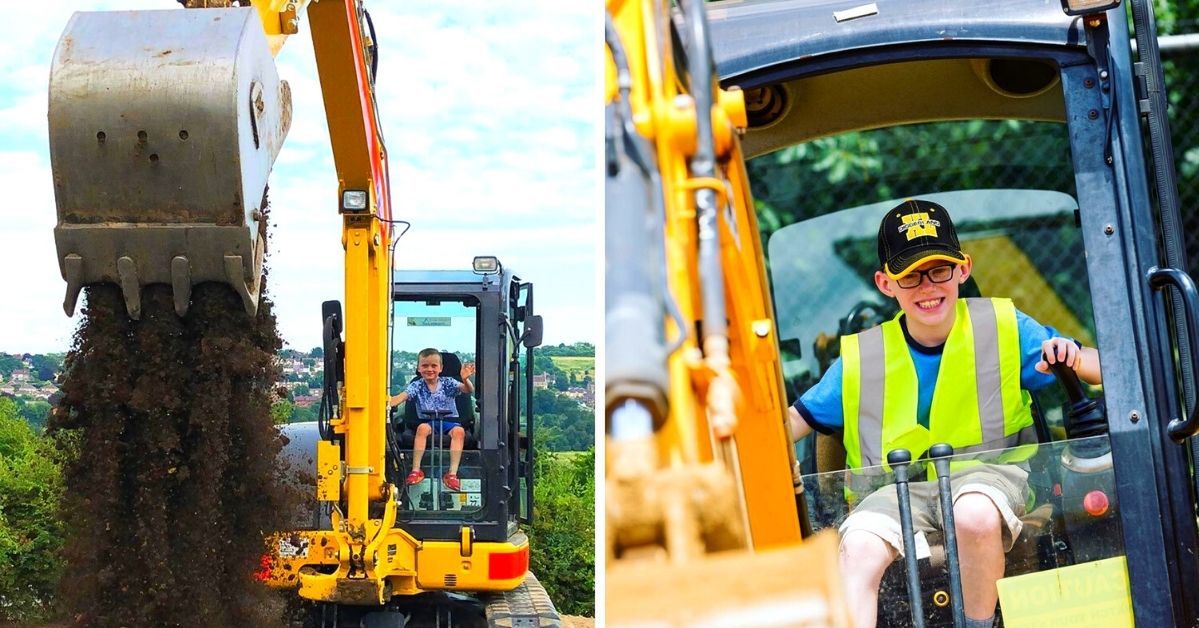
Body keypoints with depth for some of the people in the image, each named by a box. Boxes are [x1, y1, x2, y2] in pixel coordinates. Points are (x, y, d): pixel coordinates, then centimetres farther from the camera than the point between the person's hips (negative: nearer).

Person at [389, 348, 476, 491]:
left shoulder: (447, 383, 2)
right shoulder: (417, 386, 4)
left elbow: (468, 390, -12)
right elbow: (402, 396, -12)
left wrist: (465, 380, -37)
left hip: (449, 421, 0)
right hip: (428, 421, 0)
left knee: (459, 431, -32)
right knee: (423, 427, -33)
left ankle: (452, 473, -35)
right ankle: (416, 470, -31)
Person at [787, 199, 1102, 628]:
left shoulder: (1003, 327, 3)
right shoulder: (859, 359, 5)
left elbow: (1103, 369, 3)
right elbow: (794, 422, 10)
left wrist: (1072, 358, -21)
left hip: (987, 471, -1)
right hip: (898, 488, 1)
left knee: (975, 514, -36)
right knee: (857, 550, -30)